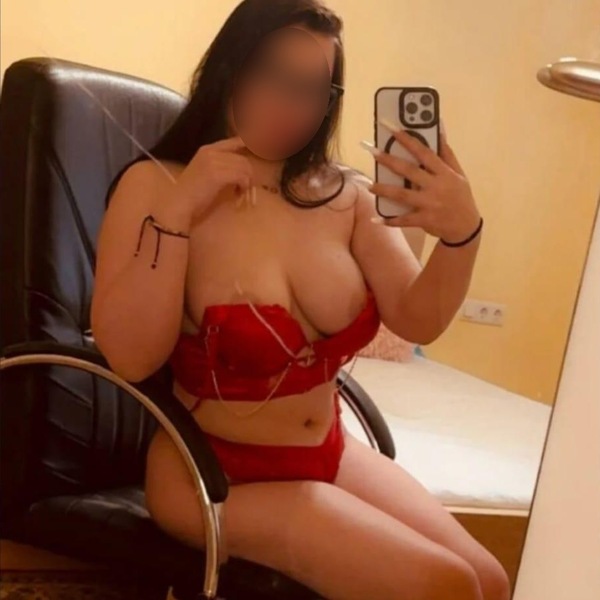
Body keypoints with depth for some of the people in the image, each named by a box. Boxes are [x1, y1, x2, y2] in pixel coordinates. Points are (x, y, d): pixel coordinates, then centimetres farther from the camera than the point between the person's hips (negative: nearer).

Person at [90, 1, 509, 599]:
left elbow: (418, 320, -6)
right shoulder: (155, 184, -12)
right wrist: (179, 212, -29)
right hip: (215, 471, -5)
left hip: (331, 454, 5)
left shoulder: (344, 197, 0)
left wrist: (462, 232, -23)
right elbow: (130, 359, -22)